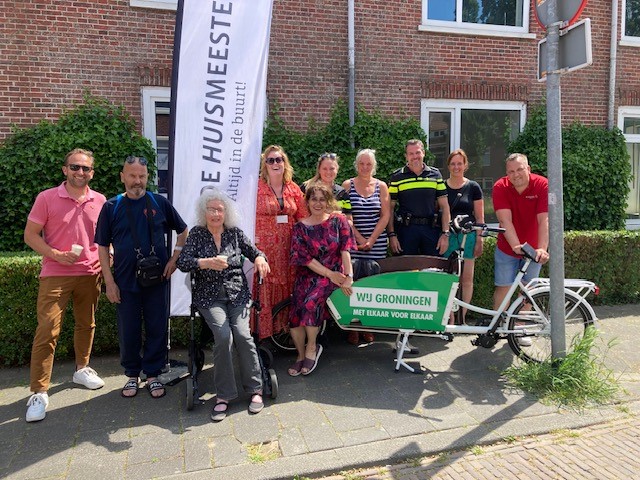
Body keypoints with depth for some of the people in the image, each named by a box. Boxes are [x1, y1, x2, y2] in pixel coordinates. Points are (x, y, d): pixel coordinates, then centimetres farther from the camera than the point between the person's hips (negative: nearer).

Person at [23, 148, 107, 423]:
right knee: (47, 331, -5)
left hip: (90, 274, 4)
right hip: (55, 275, -3)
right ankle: (39, 392, 4)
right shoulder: (46, 198, -4)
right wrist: (56, 254, -17)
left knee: (86, 324, 16)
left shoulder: (100, 201, 5)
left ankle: (82, 369, 37)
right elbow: (30, 235, -3)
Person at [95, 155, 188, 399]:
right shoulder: (111, 207, 0)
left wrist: (174, 258, 2)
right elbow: (102, 246, 3)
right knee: (128, 331, 9)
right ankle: (132, 375, 28)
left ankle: (153, 374, 22)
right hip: (125, 281, 0)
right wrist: (109, 281, -3)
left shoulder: (160, 203, 1)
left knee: (157, 329, 6)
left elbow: (183, 231, 12)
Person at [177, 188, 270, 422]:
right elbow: (182, 262, -8)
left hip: (237, 294, 1)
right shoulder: (196, 234, 4)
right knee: (223, 336, -24)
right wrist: (207, 262, -26)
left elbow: (253, 251, 12)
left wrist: (259, 258, -12)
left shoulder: (235, 233, 9)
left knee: (242, 334, -21)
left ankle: (255, 389, -6)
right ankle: (224, 395, -10)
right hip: (209, 297, -1)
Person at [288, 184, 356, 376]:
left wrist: (349, 277, -16)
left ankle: (311, 348, -4)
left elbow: (345, 251, -4)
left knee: (311, 302, -29)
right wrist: (329, 274, -12)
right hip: (308, 275, 2)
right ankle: (301, 354, 6)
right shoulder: (300, 227, 4)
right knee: (294, 312, -20)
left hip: (334, 275, -2)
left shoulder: (338, 221, 3)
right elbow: (303, 258, -4)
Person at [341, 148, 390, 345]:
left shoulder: (381, 186, 9)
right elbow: (345, 216, 0)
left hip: (377, 243, 1)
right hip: (353, 242, -1)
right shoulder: (347, 185, 5)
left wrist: (372, 240, -6)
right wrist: (359, 238, -8)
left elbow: (385, 215, 4)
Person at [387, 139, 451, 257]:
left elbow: (444, 206, 9)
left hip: (432, 229, 2)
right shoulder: (396, 177, 3)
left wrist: (445, 234, 1)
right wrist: (391, 235, -6)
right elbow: (390, 208, 2)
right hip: (406, 229, -2)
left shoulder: (435, 174, 10)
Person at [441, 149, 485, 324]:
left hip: (468, 236, 0)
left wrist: (479, 240, -2)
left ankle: (462, 317, 11)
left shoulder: (473, 187, 5)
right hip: (447, 236, 0)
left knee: (466, 278, 1)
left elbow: (479, 217, 5)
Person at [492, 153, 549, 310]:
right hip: (507, 248, 0)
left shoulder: (542, 185, -17)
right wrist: (516, 246, -38)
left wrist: (542, 248, -38)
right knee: (503, 288, 1)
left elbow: (544, 220, -26)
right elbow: (505, 220, -25)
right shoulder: (500, 187, -16)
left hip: (533, 249, 1)